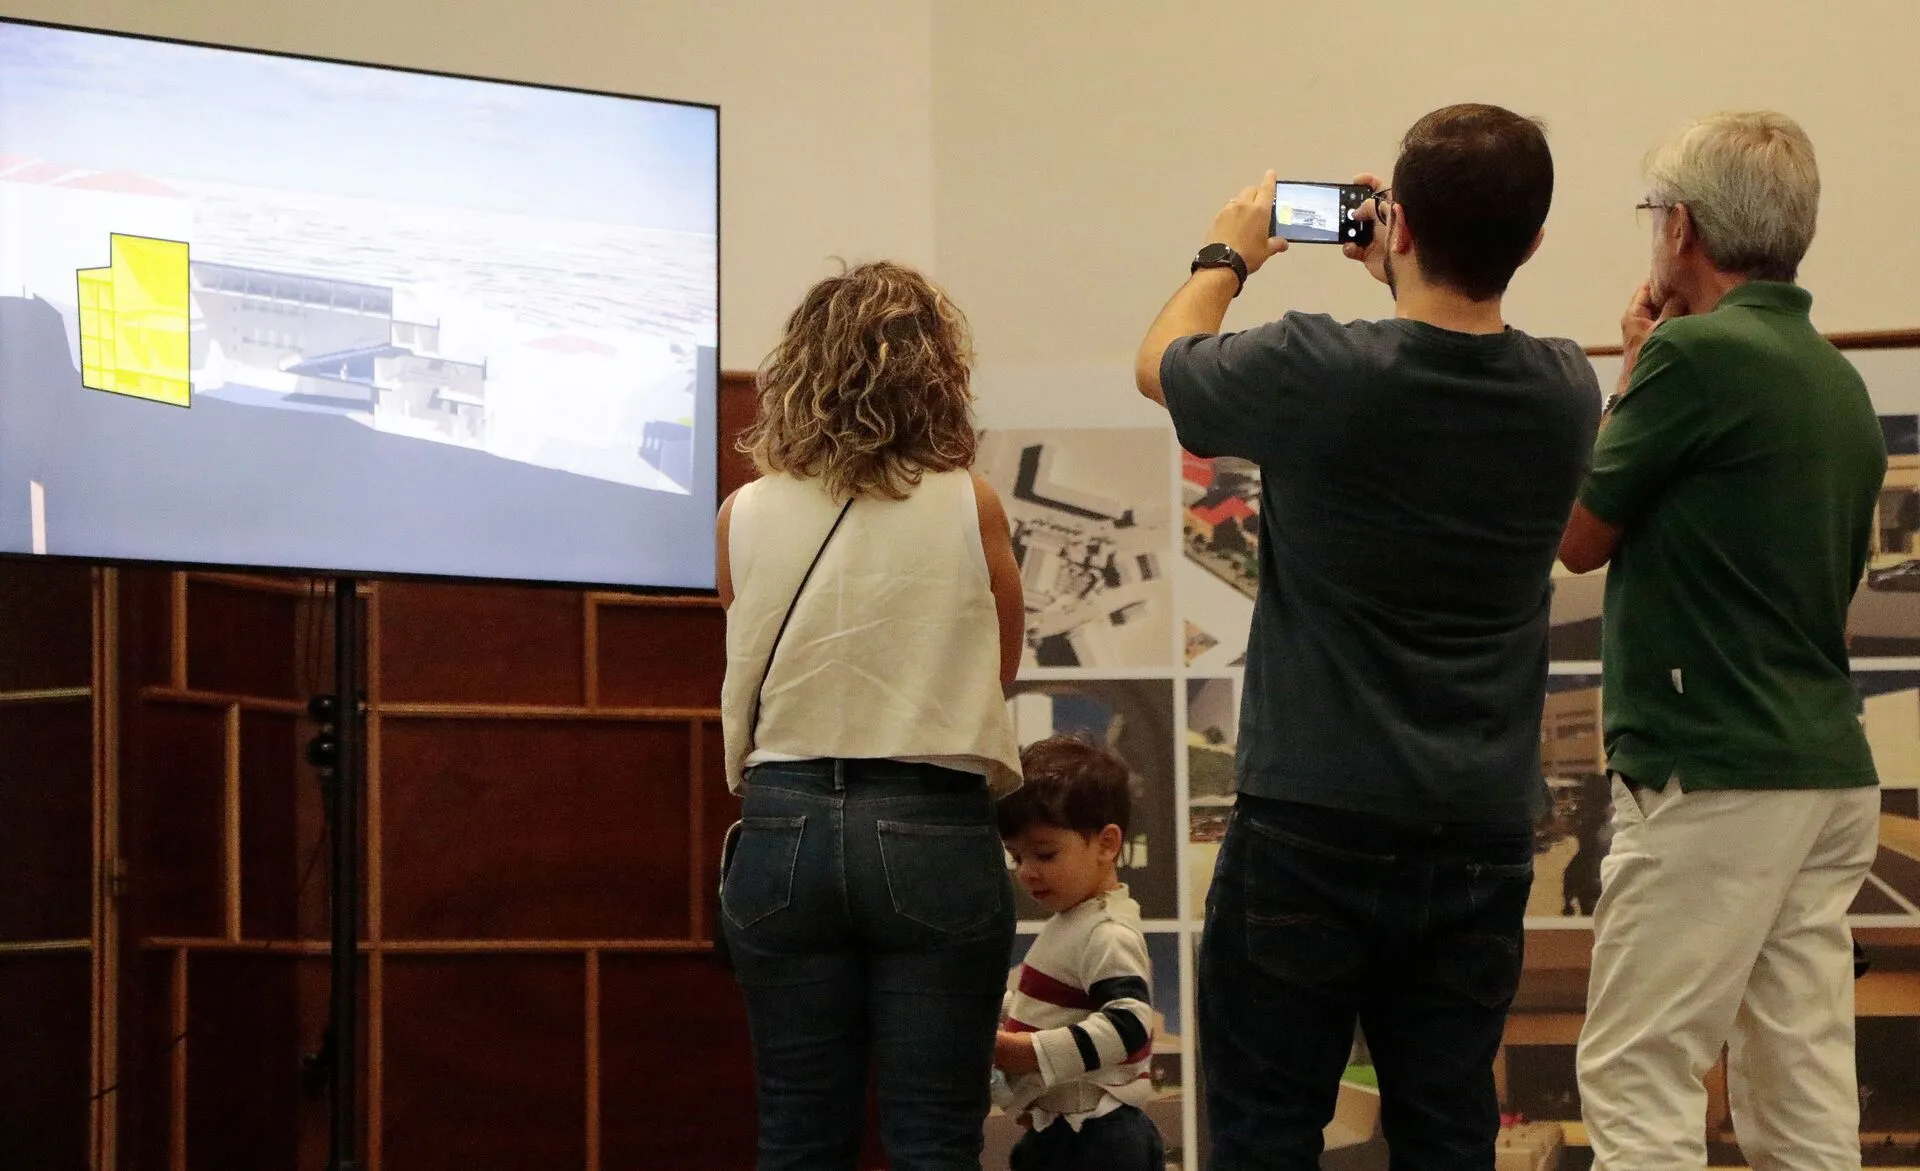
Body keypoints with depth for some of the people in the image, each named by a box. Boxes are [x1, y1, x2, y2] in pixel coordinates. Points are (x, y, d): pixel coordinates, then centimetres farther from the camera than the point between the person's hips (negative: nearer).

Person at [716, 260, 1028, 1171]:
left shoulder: (745, 517, 0)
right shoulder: (969, 510, -5)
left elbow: (734, 693, 11)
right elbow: (999, 669, 7)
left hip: (784, 824, 2)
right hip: (931, 828, -2)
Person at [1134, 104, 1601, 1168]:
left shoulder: (1316, 373, -16)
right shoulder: (1563, 393, -4)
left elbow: (1160, 363, 7)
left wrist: (1227, 254, 24)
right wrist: (1409, 279, 26)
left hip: (1312, 830, -4)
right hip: (1482, 836, 4)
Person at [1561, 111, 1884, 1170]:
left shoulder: (1699, 356, -13)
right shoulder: (1836, 379, 14)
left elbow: (1578, 537, -3)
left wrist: (1630, 375, 7)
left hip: (1713, 778, -9)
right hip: (1829, 772, 9)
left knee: (1636, 1083, -5)